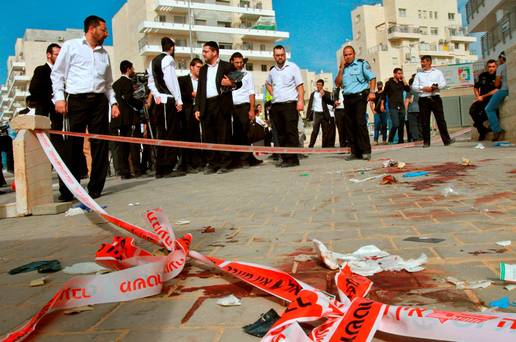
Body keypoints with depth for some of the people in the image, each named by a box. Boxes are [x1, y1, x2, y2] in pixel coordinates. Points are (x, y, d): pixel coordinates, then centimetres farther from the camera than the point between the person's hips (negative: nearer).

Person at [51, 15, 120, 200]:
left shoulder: (104, 53, 20)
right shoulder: (71, 46, 8)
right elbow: (57, 73, 5)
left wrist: (113, 102, 10)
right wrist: (59, 97, -6)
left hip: (99, 101, 4)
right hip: (77, 100, -4)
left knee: (100, 145, 0)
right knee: (73, 145, -5)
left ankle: (96, 188, 8)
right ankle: (69, 190, 1)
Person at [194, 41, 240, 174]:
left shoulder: (227, 66, 6)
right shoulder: (203, 69, 21)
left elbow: (239, 83, 6)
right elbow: (200, 90, 18)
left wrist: (231, 84, -17)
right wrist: (197, 108, 10)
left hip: (221, 105, -5)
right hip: (206, 107, 5)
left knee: (223, 135, -4)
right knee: (208, 137, 3)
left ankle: (224, 164, 1)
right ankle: (212, 164, 10)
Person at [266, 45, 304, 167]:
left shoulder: (292, 67, 1)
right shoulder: (272, 71, 17)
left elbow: (300, 86, -4)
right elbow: (267, 83, 36)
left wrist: (300, 100, -17)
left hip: (290, 104, -6)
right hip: (275, 106, 6)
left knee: (291, 132, -10)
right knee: (281, 133, 6)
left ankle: (293, 158, -11)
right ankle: (285, 158, 11)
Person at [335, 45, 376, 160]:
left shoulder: (362, 64, 5)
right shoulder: (343, 68, 19)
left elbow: (372, 77, -2)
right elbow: (338, 83, 8)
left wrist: (371, 92, -15)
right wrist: (341, 68, 3)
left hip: (359, 96, -5)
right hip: (347, 98, 5)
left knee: (360, 122, -15)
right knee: (350, 125, 2)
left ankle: (366, 151, -13)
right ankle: (355, 152, 7)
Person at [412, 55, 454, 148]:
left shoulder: (437, 72, 12)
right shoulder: (418, 74, 14)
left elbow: (443, 83, 4)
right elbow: (414, 86, 5)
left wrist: (435, 86, -14)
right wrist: (424, 88, -10)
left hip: (435, 98, -1)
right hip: (423, 99, 1)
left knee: (440, 119, -5)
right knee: (424, 121, 0)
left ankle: (446, 140, -4)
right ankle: (426, 142, 6)